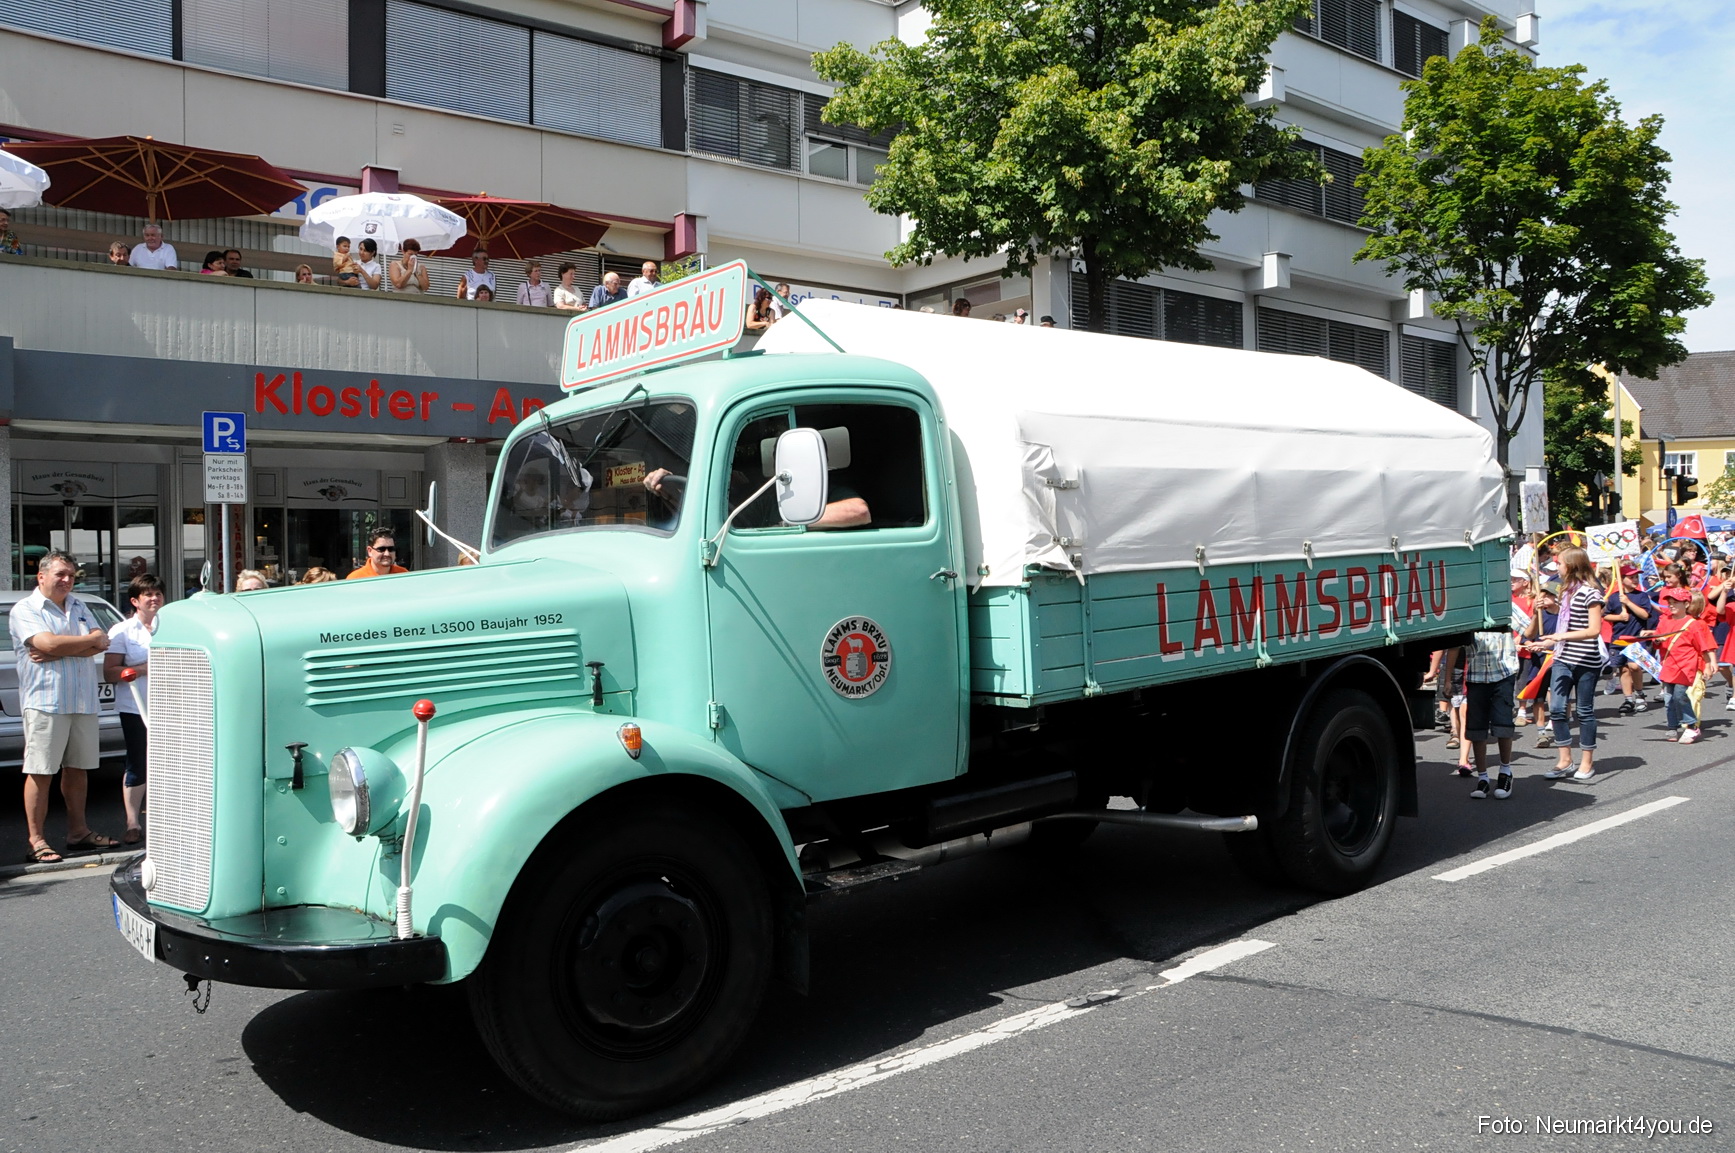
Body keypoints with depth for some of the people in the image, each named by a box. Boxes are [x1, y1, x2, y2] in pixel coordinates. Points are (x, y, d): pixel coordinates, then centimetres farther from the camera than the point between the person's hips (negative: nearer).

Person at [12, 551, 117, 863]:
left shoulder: (78, 607, 15)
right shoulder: (25, 610, -3)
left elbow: (101, 644, 2)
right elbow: (47, 643, -19)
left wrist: (60, 651, -12)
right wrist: (90, 640, -6)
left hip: (83, 701, 6)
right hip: (45, 701, -6)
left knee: (77, 768, 12)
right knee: (40, 773, -3)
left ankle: (78, 831, 21)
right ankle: (37, 841, 1)